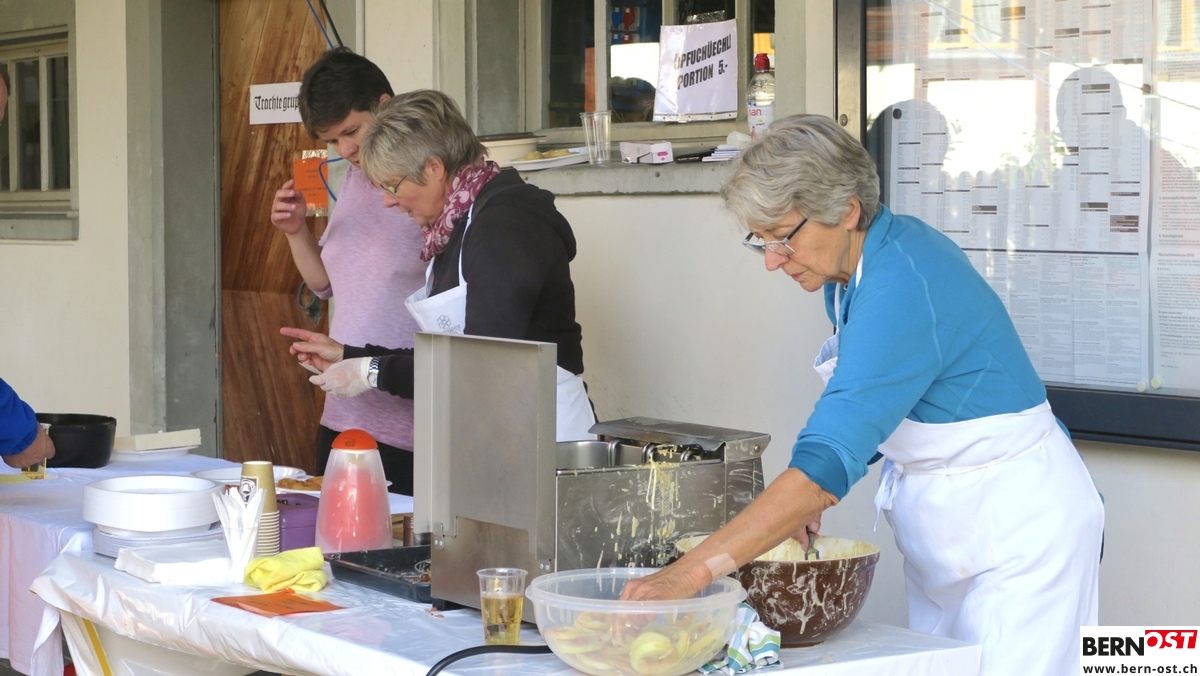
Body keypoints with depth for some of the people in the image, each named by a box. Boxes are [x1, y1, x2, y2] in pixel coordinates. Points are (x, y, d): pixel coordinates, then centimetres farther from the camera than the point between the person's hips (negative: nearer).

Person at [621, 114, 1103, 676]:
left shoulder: (901, 287, -28)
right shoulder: (855, 266, 1)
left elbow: (828, 459, -36)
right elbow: (856, 416, 16)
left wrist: (690, 572, -40)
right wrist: (807, 497, -3)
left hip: (1020, 529, -9)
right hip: (946, 541, 9)